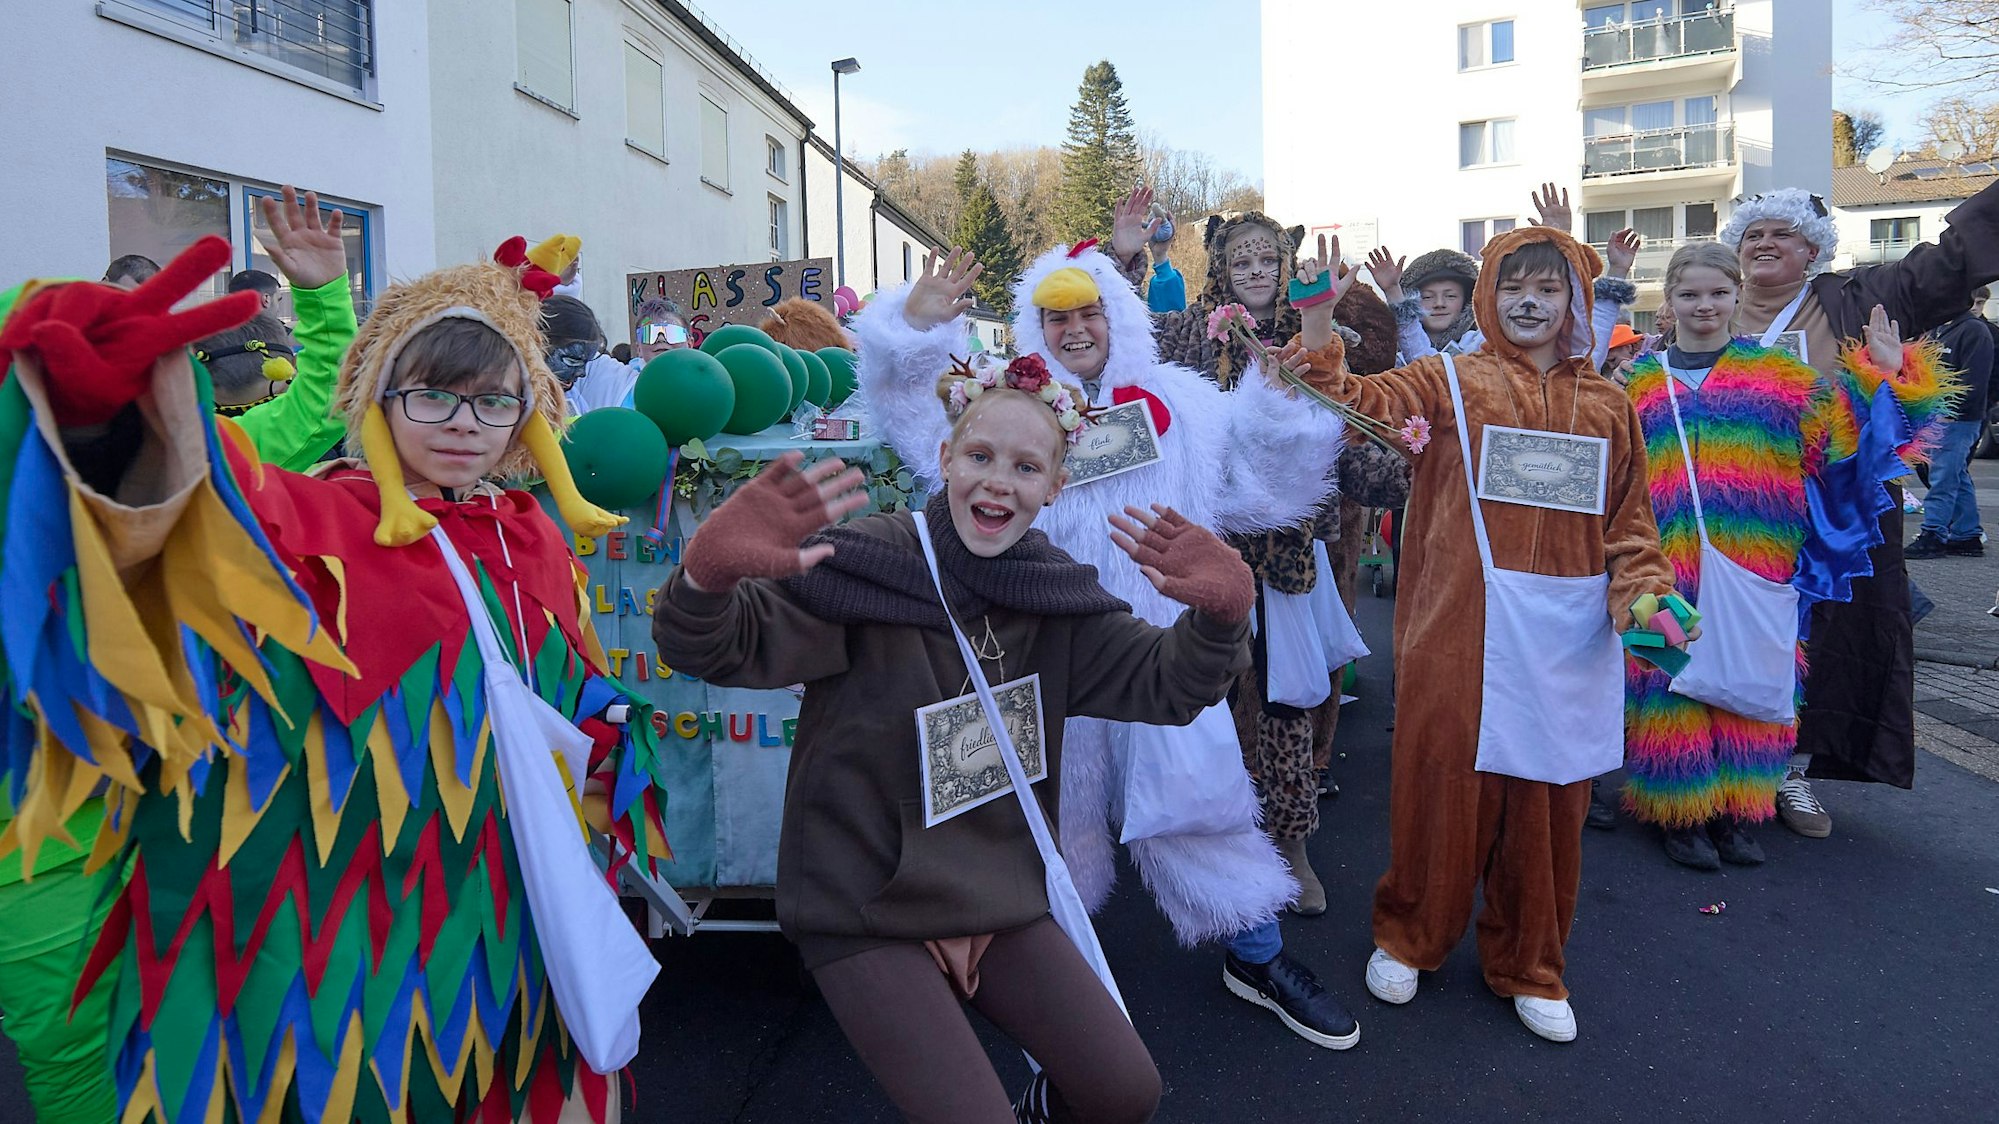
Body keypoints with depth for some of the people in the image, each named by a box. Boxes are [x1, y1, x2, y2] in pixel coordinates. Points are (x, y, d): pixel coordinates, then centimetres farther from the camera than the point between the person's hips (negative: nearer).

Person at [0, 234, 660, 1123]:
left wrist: (611, 745, 2)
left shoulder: (533, 543, 5)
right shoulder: (313, 524, -11)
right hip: (347, 938, -4)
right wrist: (108, 414, -51)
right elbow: (216, 516, -34)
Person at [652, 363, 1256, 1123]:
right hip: (863, 905, -4)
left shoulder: (1059, 598, 1)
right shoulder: (866, 565, -16)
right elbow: (712, 648, -21)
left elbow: (1166, 686, -1)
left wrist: (1220, 614, -23)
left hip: (999, 897, 5)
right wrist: (708, 577, -45)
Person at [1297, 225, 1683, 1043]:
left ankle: (1527, 965, 30)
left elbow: (1629, 518, 13)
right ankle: (1408, 937, 28)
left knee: (1548, 797, 10)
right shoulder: (1451, 383, 2)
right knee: (1446, 778, 4)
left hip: (1567, 629, 3)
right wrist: (1324, 370, -35)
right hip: (1465, 623, -3)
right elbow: (1376, 399, -16)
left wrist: (1642, 589, -3)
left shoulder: (1606, 406, 11)